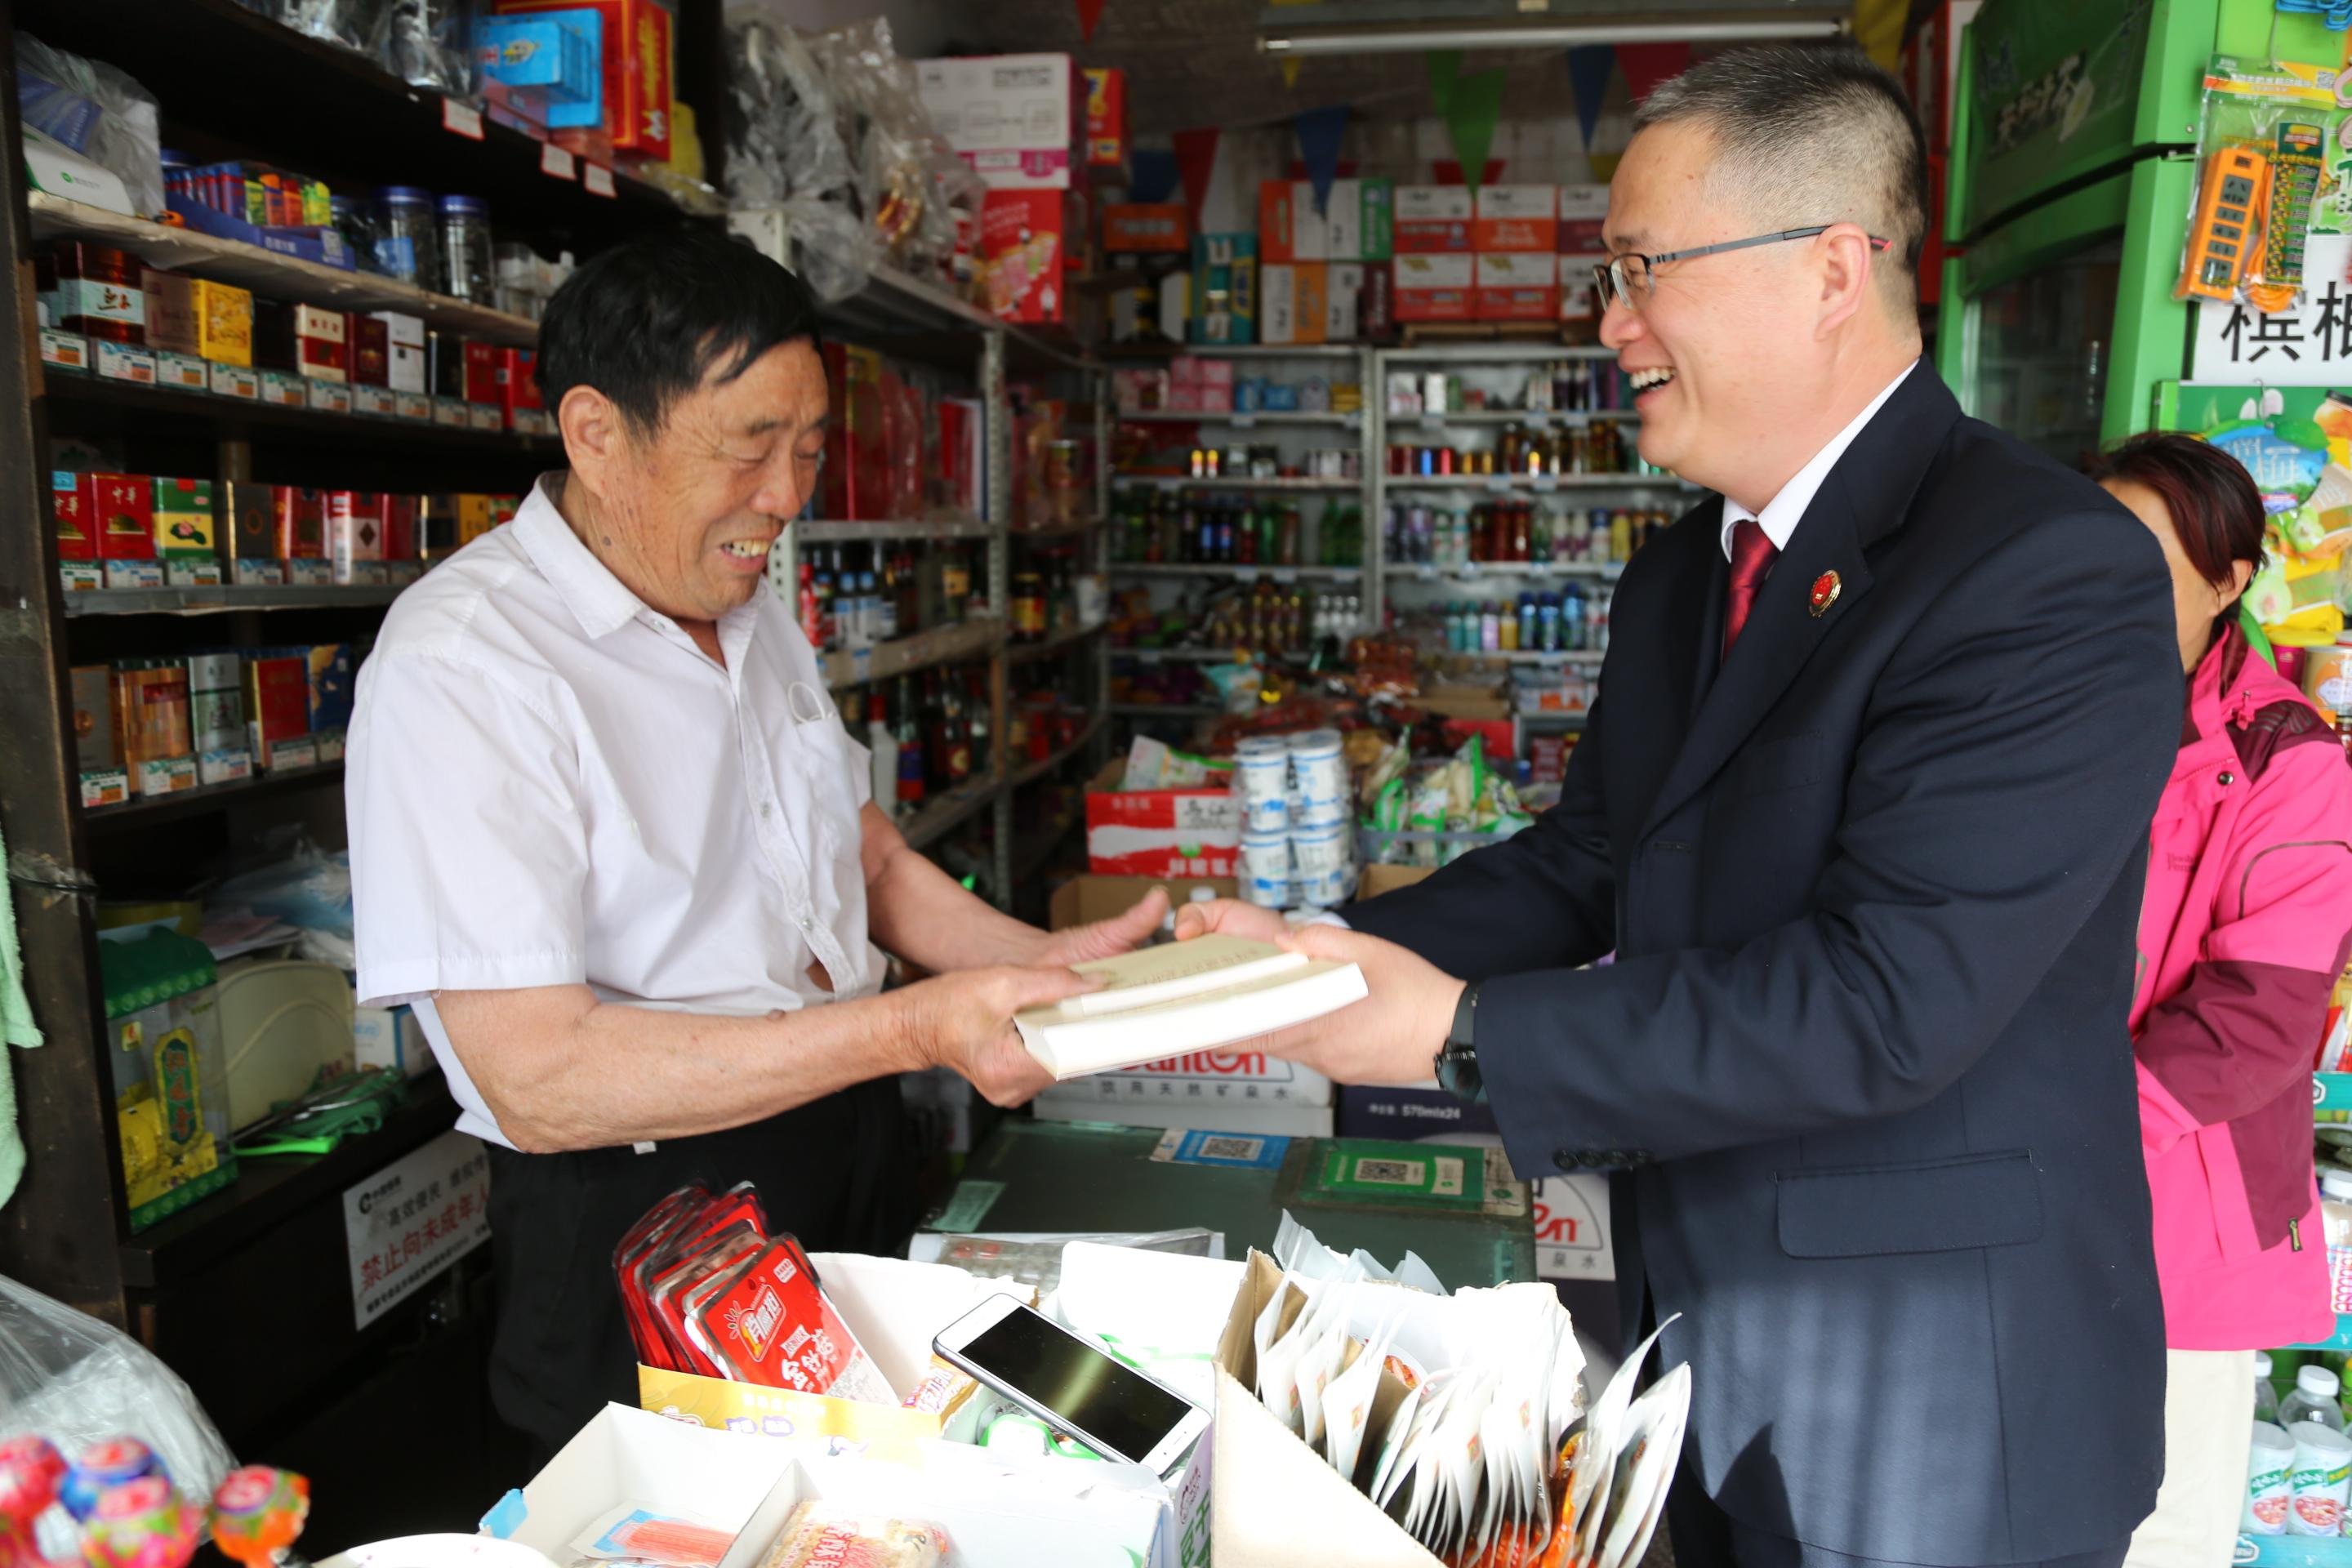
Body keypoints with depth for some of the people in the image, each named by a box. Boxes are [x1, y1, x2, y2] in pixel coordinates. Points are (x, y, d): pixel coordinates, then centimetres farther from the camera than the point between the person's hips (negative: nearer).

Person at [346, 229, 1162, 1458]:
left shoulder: (756, 615, 7)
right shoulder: (459, 664, -22)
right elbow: (540, 1082, -26)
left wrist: (1038, 960, -5)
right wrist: (916, 1028, -30)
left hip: (849, 1164, 8)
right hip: (642, 1226, -8)